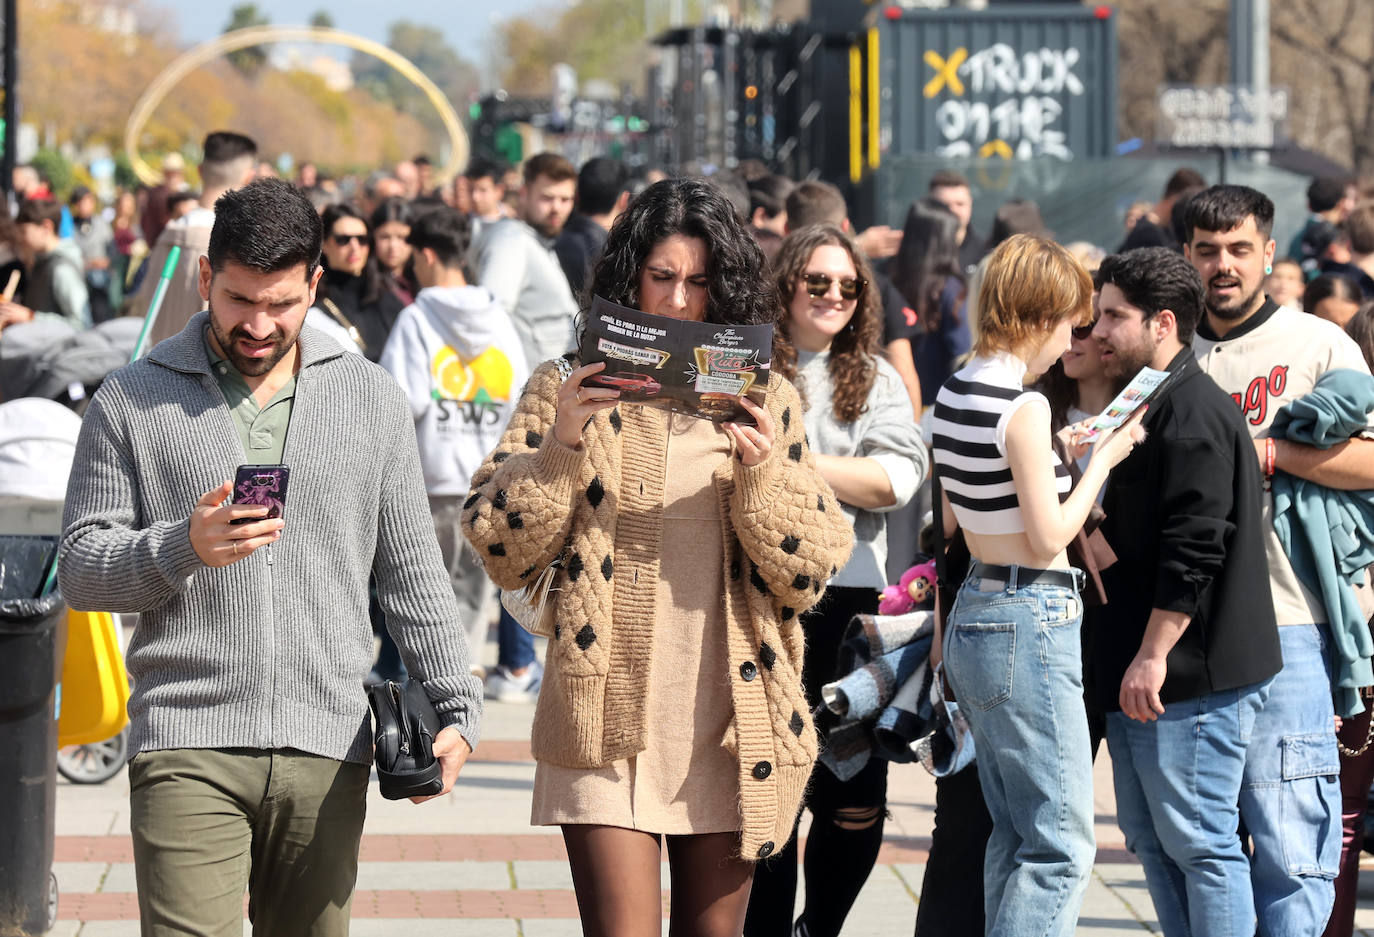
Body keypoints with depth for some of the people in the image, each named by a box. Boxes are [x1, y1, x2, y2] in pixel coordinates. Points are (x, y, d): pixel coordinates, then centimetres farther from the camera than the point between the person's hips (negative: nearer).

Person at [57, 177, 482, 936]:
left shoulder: (371, 400, 12)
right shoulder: (132, 401, 6)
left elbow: (411, 572, 15)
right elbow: (81, 570, 2)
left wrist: (456, 706, 6)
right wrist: (182, 547, -16)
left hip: (327, 752, 2)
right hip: (188, 747, -2)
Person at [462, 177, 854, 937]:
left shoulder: (763, 400, 9)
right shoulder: (568, 390, 4)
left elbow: (811, 571, 3)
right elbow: (500, 552, -2)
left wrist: (761, 470, -13)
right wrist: (561, 443, -15)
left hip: (728, 729, 2)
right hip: (608, 724, -2)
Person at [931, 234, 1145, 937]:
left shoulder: (952, 393, 9)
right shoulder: (1023, 405, -17)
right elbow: (1048, 537, -16)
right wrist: (1102, 458, -4)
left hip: (973, 618, 9)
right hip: (1030, 622, -9)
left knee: (1015, 837, 15)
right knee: (1061, 847, -6)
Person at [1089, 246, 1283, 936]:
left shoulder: (1193, 413, -16)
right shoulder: (1153, 406, 17)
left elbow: (1193, 549, -22)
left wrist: (1153, 656, -23)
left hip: (1190, 673, -11)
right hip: (1143, 671, 11)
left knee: (1197, 842, -7)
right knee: (1150, 837, 14)